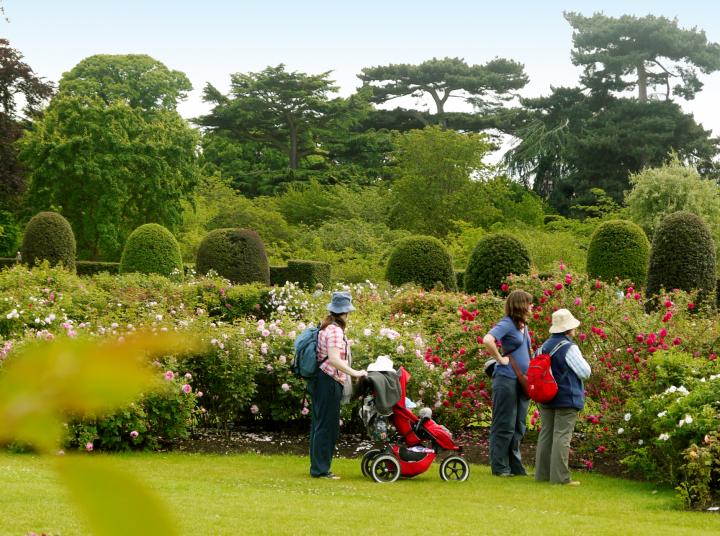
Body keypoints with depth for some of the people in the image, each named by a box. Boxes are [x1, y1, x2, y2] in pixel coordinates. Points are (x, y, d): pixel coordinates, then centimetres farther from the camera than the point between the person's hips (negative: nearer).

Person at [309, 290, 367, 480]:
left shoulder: (326, 327, 15)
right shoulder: (335, 331, -16)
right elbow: (334, 359, -26)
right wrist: (354, 373, -25)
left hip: (320, 381, 10)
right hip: (329, 382, -10)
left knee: (320, 424, 15)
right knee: (327, 425, -5)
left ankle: (318, 467, 22)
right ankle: (321, 469, -1)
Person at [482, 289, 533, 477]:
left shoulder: (523, 325, 13)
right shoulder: (507, 324, -12)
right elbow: (487, 340, -28)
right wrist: (500, 359, -18)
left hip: (522, 382, 8)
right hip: (507, 380, -8)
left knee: (518, 426, 12)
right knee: (504, 426, -2)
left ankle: (515, 466, 19)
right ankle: (500, 467, 4)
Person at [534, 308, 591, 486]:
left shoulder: (545, 346, 9)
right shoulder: (569, 348, -15)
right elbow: (585, 372, -12)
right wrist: (580, 360, 6)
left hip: (547, 398, 8)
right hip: (567, 398, -7)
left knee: (546, 434, 10)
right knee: (562, 436, -6)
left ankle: (542, 473, 14)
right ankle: (560, 476, -7)